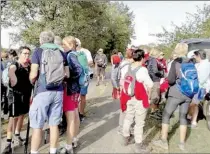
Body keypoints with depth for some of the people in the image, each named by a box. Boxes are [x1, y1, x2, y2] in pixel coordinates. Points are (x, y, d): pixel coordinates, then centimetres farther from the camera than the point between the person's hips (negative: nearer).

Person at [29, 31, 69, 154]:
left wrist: (32, 82, 12)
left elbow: (33, 75, -9)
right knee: (54, 124, 13)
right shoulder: (61, 53, 9)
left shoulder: (38, 51, -2)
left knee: (37, 126, 7)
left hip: (42, 92, -4)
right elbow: (67, 75, 9)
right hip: (58, 92, 4)